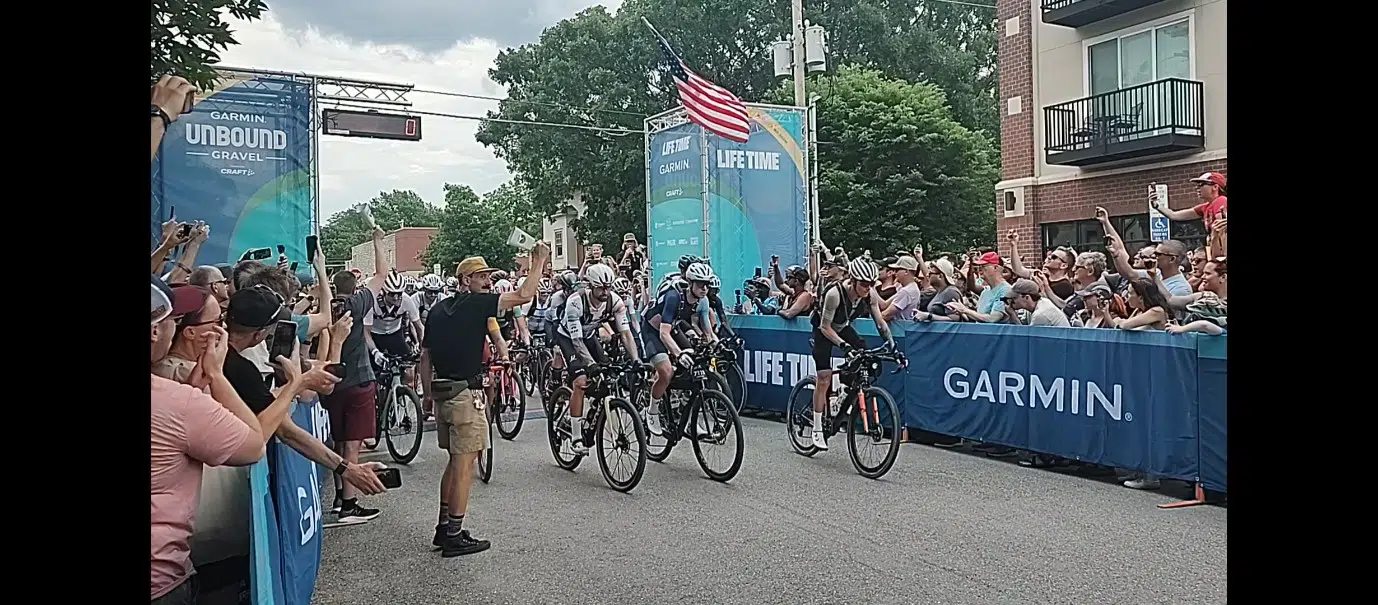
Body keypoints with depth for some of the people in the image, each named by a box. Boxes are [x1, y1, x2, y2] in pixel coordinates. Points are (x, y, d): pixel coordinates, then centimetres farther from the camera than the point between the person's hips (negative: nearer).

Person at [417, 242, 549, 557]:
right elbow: (524, 296, -16)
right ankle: (454, 536, 3)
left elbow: (425, 356, 15)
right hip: (465, 394, -8)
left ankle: (444, 528, 24)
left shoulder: (438, 309, 13)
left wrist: (429, 395, 21)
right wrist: (538, 263, -5)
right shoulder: (476, 303, -10)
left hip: (442, 393, 8)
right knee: (464, 463, -2)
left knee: (455, 460, 18)